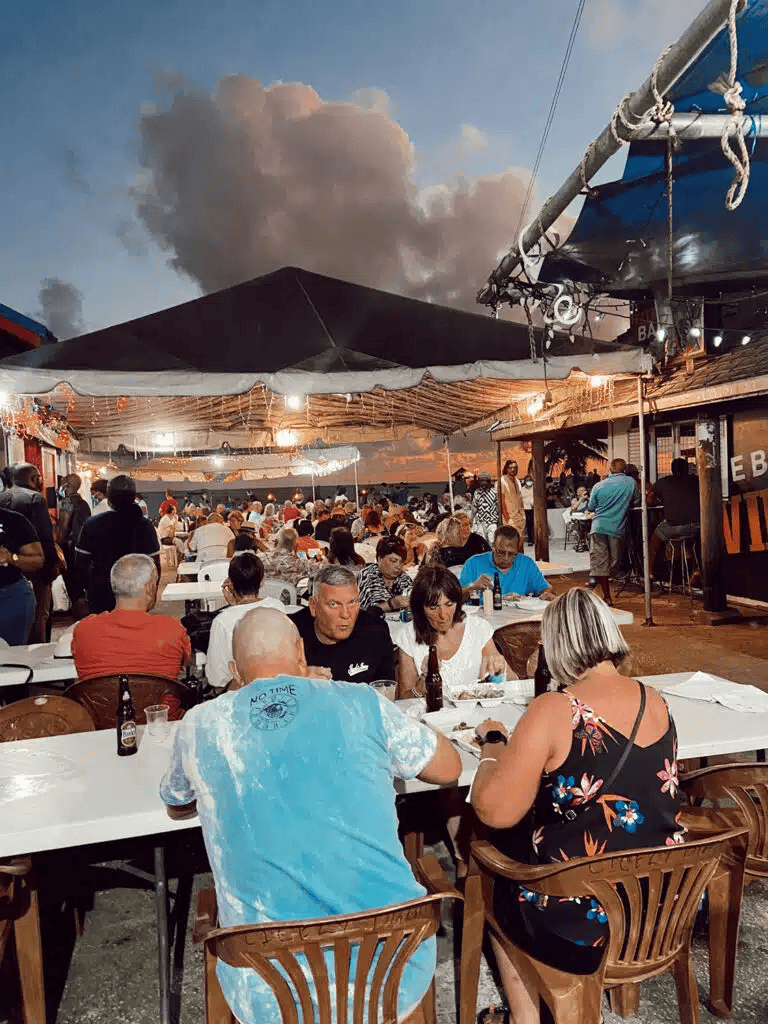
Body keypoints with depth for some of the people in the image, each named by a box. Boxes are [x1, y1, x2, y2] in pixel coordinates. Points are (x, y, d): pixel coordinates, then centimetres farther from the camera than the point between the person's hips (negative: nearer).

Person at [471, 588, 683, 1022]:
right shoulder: (657, 702, -4)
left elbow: (495, 812, -22)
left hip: (584, 921, -6)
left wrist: (493, 744, -5)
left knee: (495, 873, 24)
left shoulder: (553, 711, -24)